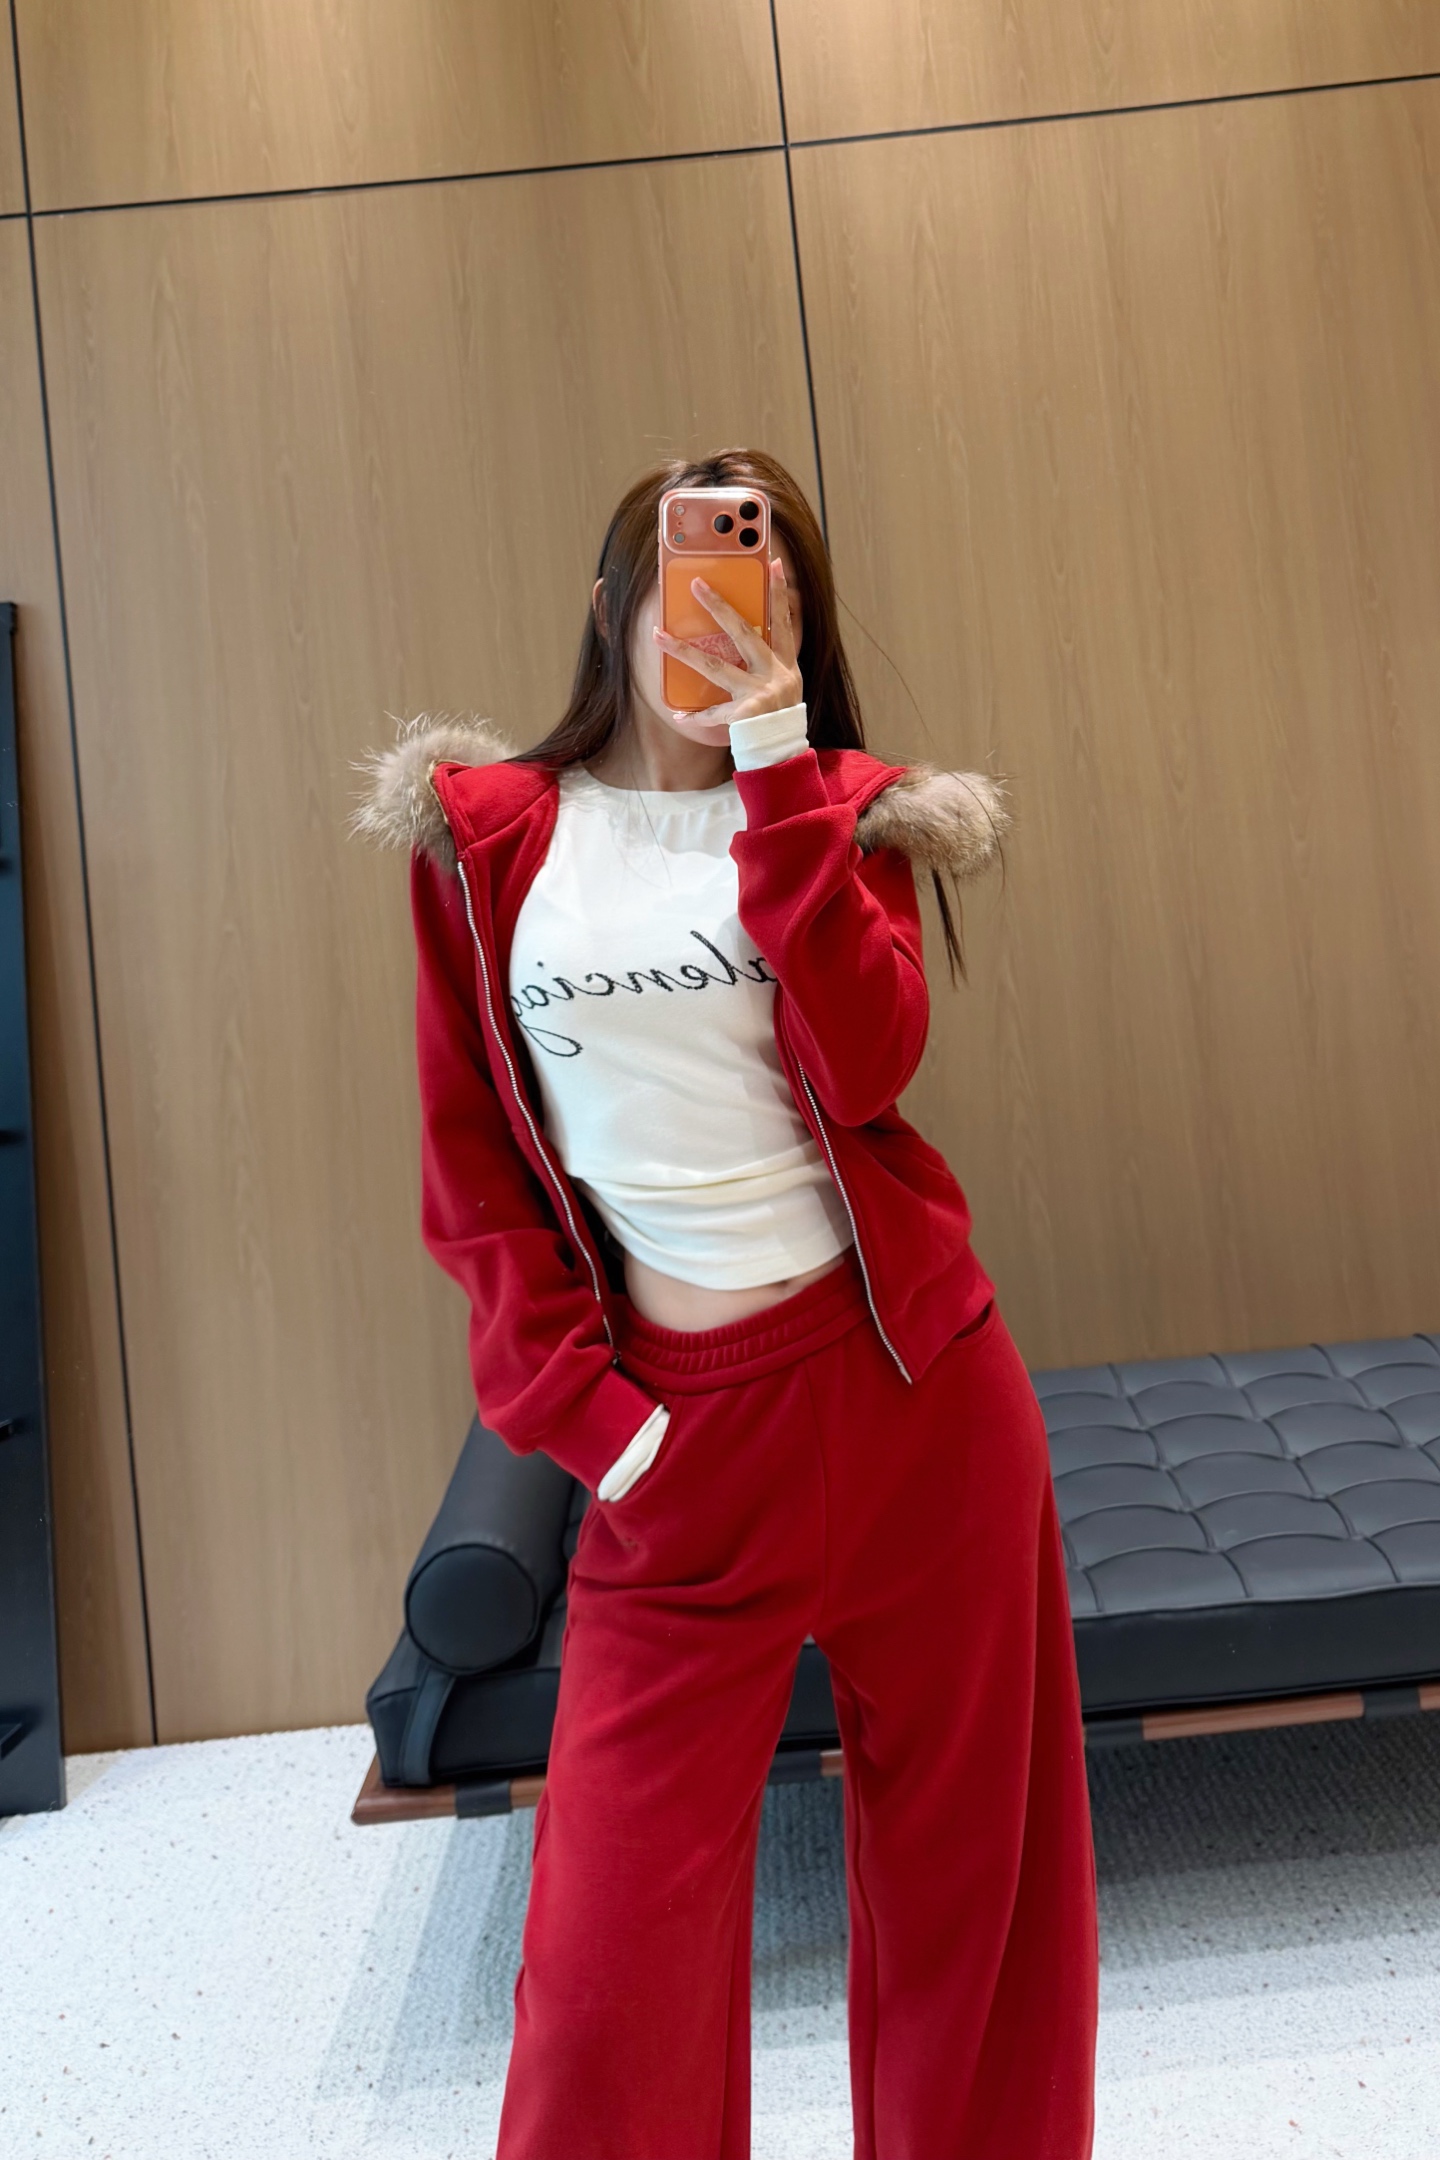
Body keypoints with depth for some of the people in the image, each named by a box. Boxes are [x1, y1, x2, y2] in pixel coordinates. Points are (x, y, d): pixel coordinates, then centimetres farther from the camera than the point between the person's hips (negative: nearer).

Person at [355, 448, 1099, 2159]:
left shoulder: (840, 805, 7)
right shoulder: (482, 835, 4)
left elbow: (867, 1061, -12)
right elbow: (469, 1170, 3)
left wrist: (777, 769, -13)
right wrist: (580, 1405, -5)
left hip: (912, 1377, 2)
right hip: (679, 1428, -1)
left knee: (970, 1854, 14)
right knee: (614, 1934, -1)